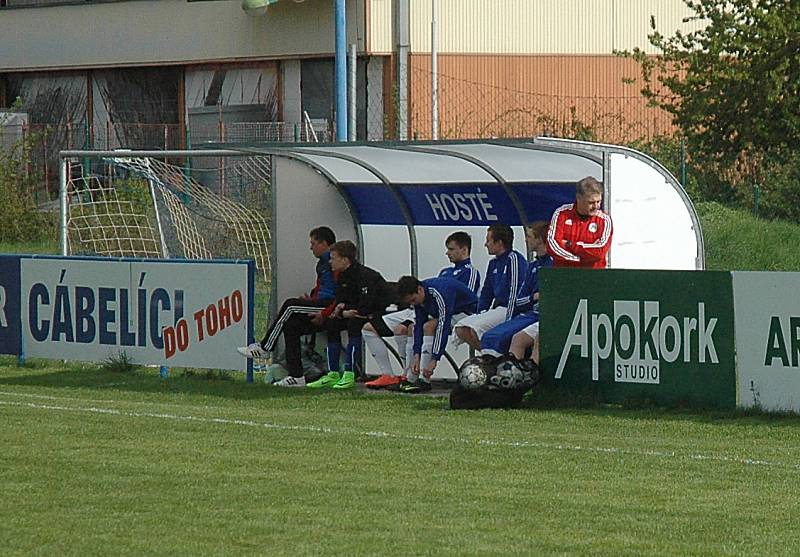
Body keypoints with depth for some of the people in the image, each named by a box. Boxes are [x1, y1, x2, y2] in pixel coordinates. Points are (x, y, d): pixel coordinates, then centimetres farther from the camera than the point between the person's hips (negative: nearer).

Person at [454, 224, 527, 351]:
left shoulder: (514, 259, -12)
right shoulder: (494, 264, 18)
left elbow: (515, 292, -18)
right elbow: (486, 293, 23)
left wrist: (508, 322, -22)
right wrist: (480, 315, 8)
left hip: (508, 311, -10)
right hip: (496, 309, 10)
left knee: (476, 328, -25)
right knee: (461, 329, -3)